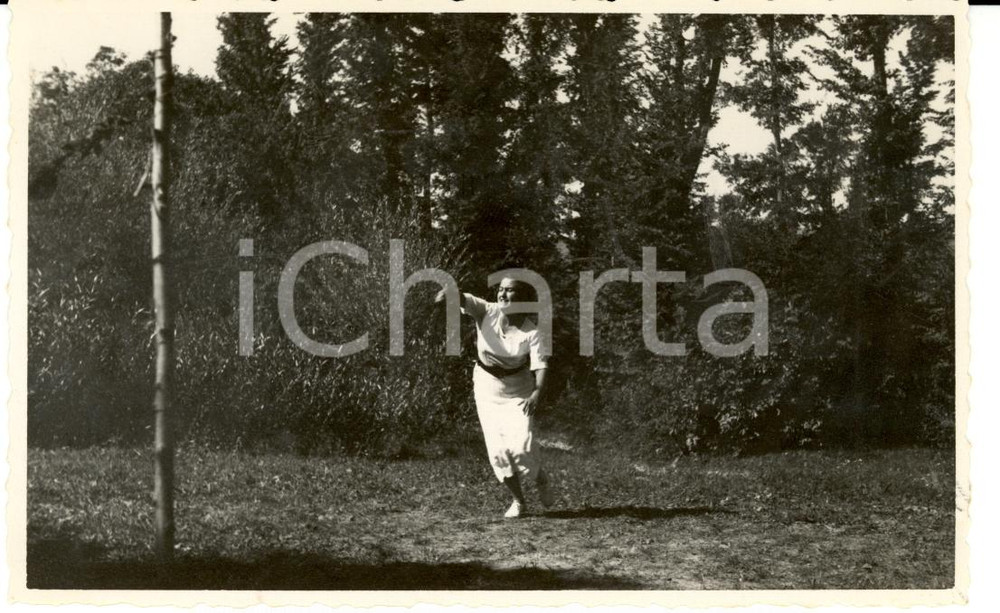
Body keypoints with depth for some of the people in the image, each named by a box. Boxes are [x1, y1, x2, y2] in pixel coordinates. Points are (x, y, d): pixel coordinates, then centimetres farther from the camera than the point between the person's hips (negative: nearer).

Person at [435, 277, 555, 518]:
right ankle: (518, 501, 20)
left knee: (521, 447, -17)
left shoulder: (532, 333, -18)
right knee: (499, 451, -1)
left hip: (518, 394, -2)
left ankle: (540, 479, 18)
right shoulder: (488, 313, -14)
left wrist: (537, 393, -48)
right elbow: (463, 300, -30)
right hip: (487, 392, 2)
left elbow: (541, 367, -28)